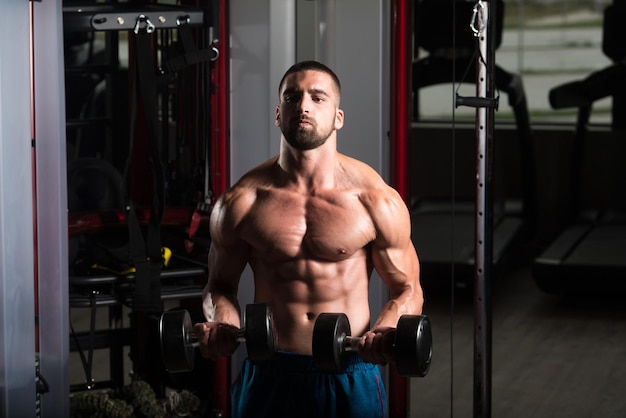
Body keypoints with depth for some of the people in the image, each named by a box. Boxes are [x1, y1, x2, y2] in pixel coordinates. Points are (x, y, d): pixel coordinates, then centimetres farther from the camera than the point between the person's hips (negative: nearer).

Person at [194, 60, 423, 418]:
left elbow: (407, 289, 3)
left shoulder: (376, 201, -5)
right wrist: (222, 323, -12)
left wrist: (387, 329, -17)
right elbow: (220, 284, 10)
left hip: (350, 373, -1)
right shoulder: (241, 201, -3)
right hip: (269, 374, 1)